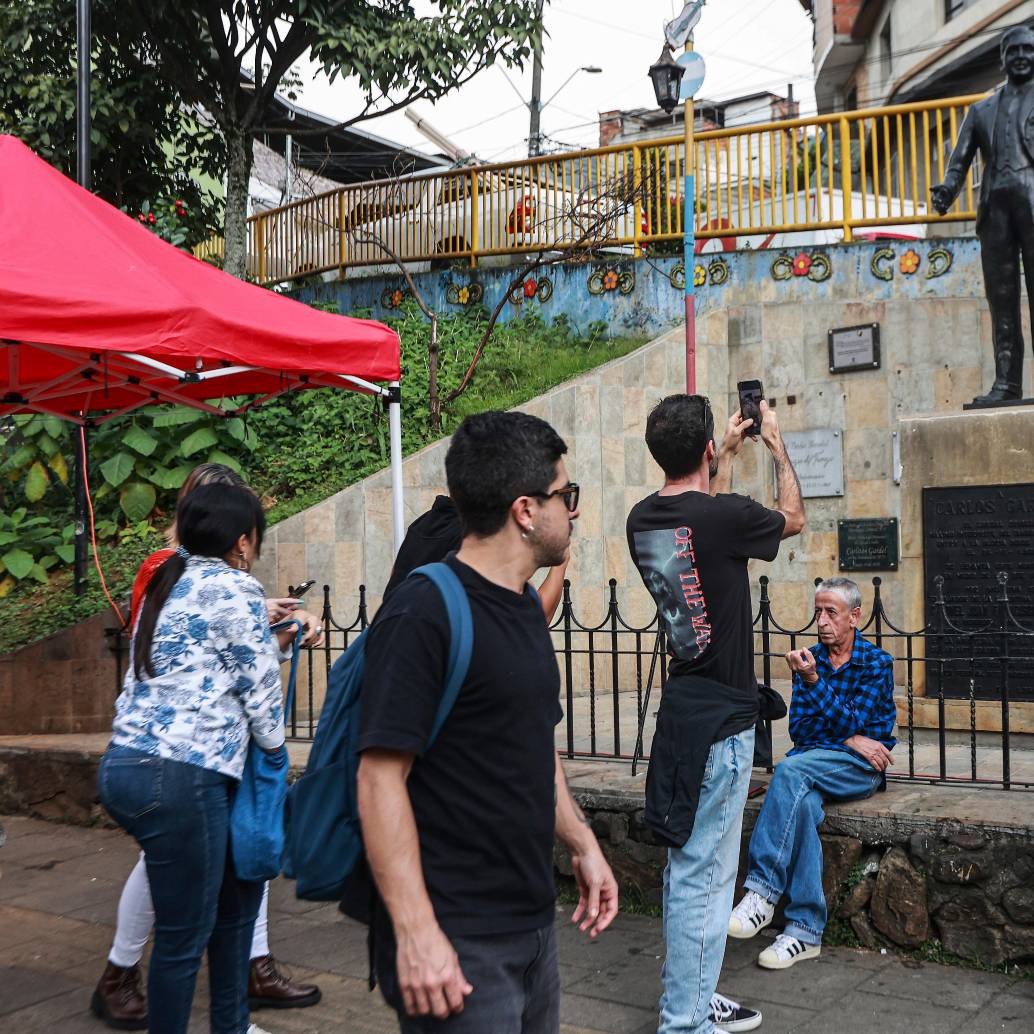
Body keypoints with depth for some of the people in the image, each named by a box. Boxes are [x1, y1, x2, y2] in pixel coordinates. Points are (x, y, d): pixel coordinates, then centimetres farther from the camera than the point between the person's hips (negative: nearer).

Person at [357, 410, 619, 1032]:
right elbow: (381, 778, -21)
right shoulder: (425, 613, -18)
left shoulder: (526, 607, 10)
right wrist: (416, 932, -23)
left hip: (534, 924, 9)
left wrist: (582, 844, 17)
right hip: (457, 942, -8)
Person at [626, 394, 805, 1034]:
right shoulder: (725, 516, -18)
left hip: (684, 709, 8)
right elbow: (793, 518, 4)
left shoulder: (643, 520, 3)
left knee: (696, 867, 18)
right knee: (700, 874, -1)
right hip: (721, 717, -8)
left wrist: (731, 455, 31)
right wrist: (777, 446, 17)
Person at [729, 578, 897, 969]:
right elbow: (799, 728, 7)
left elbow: (851, 723, -13)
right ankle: (805, 932, -34)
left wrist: (812, 679, -22)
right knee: (803, 802, -34)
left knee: (791, 769, -34)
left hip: (863, 767, -3)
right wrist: (849, 741, -8)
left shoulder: (876, 662, -1)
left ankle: (762, 891, -36)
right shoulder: (810, 658, 12)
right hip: (814, 765, 4)